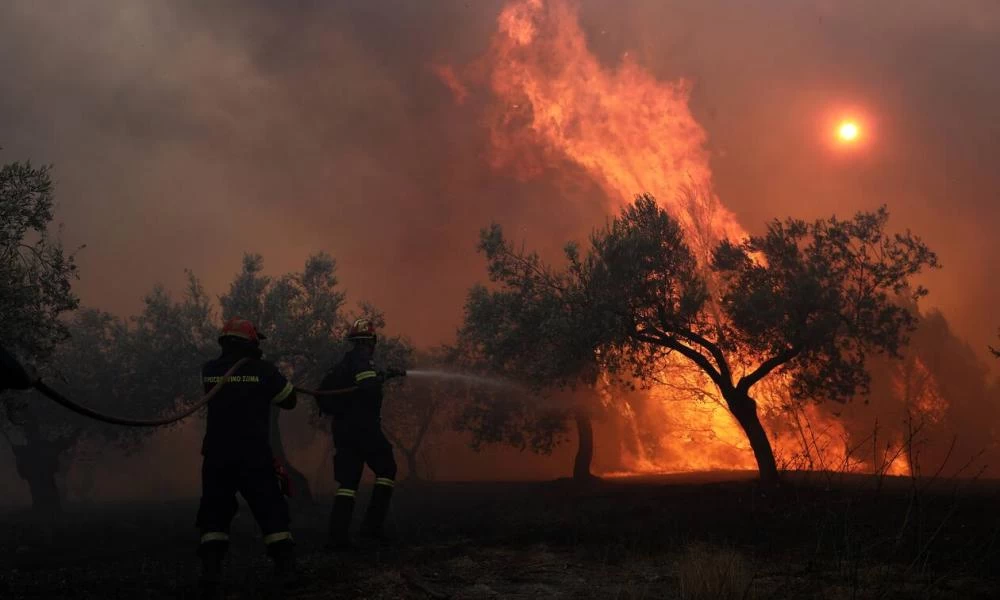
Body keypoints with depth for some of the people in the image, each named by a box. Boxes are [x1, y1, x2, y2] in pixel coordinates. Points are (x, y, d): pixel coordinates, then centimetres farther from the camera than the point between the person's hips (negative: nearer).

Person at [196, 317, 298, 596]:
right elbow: (290, 401, 6)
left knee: (214, 515, 11)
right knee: (271, 512, 8)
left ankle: (211, 574, -1)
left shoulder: (209, 370, 3)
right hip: (254, 456, -2)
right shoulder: (264, 370, -5)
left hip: (217, 456, 2)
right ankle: (285, 568, 1)